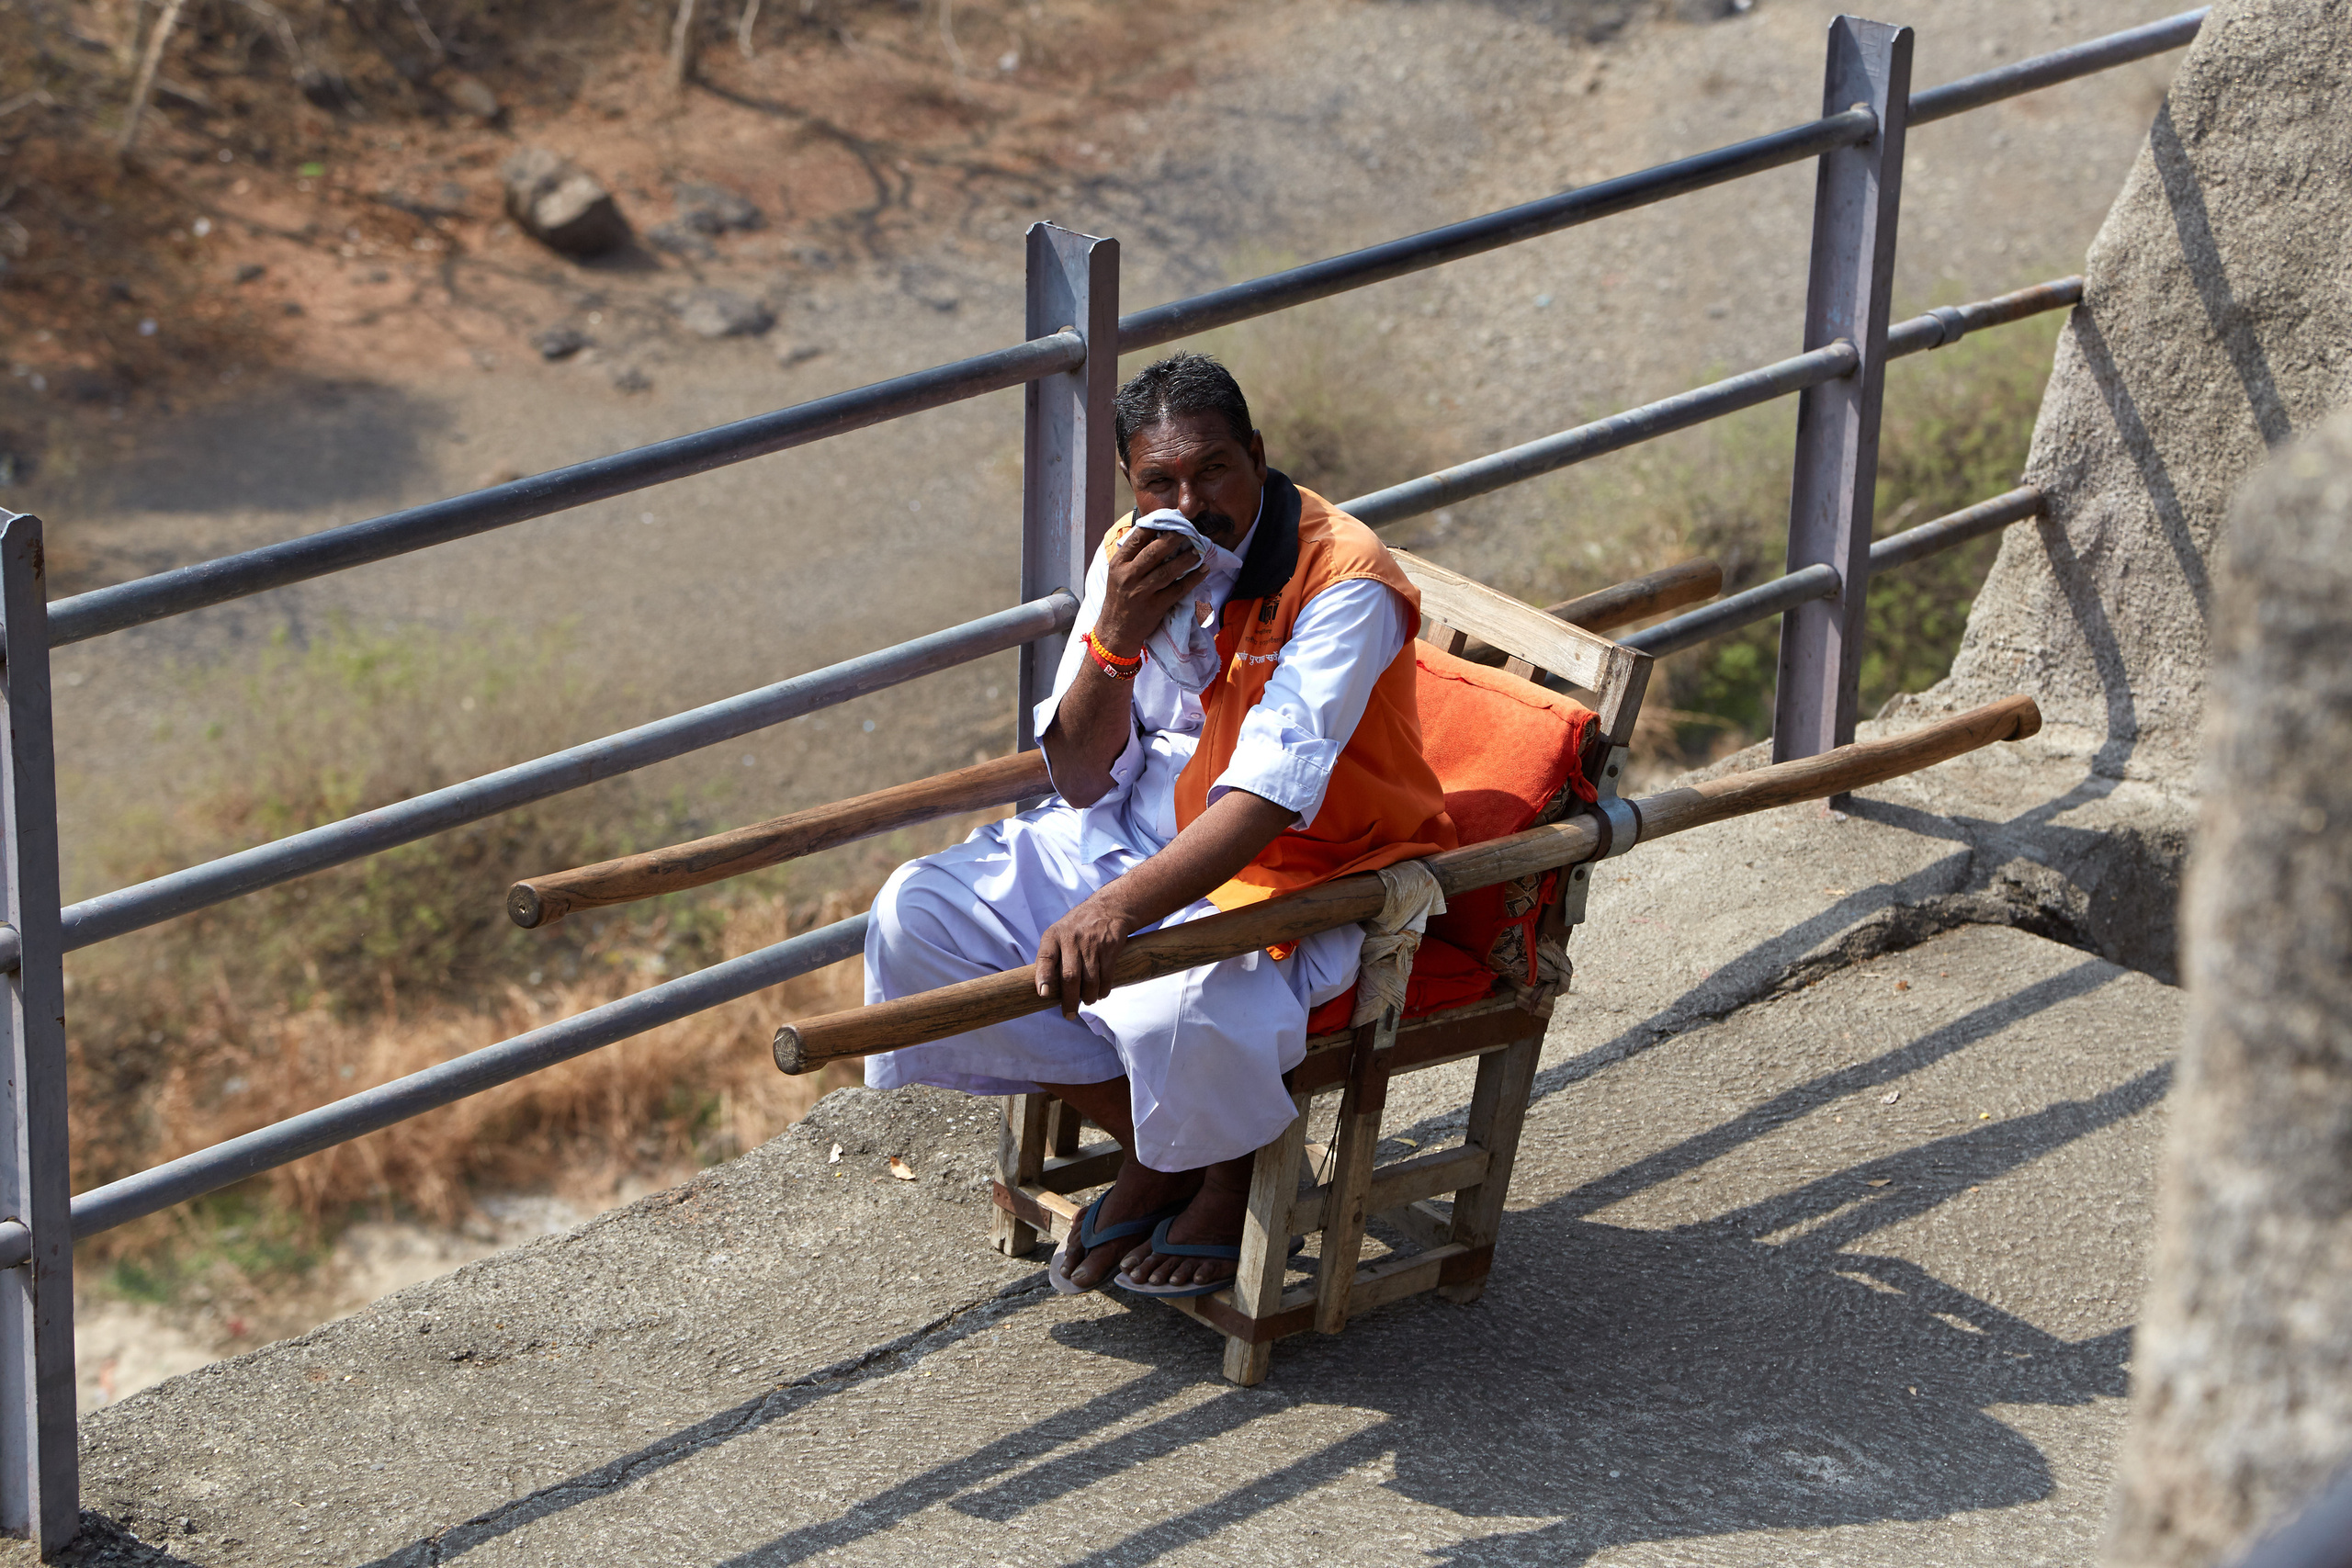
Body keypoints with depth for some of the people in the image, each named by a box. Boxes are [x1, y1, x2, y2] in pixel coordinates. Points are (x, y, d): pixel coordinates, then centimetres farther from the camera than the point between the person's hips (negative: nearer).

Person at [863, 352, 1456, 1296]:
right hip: (1144, 832, 7)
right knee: (918, 914, -9)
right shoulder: (1134, 556, -1)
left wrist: (1119, 908, -47)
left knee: (1181, 1013, -38)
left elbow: (1268, 797, -33)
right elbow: (1082, 784, -1)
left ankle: (1236, 1176, 2)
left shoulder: (1342, 577, -22)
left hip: (1297, 874, -7)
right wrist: (1113, 640, -20)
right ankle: (1151, 1152, 3)